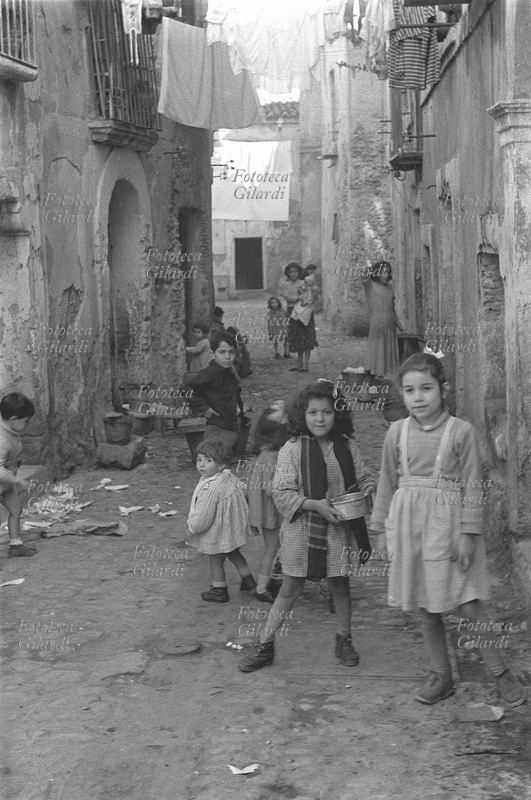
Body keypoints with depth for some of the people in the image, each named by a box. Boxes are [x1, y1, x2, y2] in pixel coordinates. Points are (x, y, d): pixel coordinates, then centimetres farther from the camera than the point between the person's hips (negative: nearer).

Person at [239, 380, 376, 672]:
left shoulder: (347, 447, 1)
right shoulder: (292, 450, -8)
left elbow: (364, 478, 11)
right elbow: (281, 492, -11)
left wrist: (368, 490, -12)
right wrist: (316, 505, -21)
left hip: (339, 528, 2)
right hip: (301, 529, -2)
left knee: (340, 584, 14)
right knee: (290, 588, 5)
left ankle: (344, 640, 33)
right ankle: (265, 645, 16)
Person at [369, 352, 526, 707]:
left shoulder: (462, 431, -8)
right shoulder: (397, 432, 3)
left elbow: (473, 486, -6)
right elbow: (388, 483, 11)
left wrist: (469, 534, -9)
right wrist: (383, 528, 11)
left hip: (447, 522, -4)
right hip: (409, 523, 4)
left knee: (469, 605, -4)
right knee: (426, 606, 11)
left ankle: (502, 673, 11)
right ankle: (442, 676, 25)